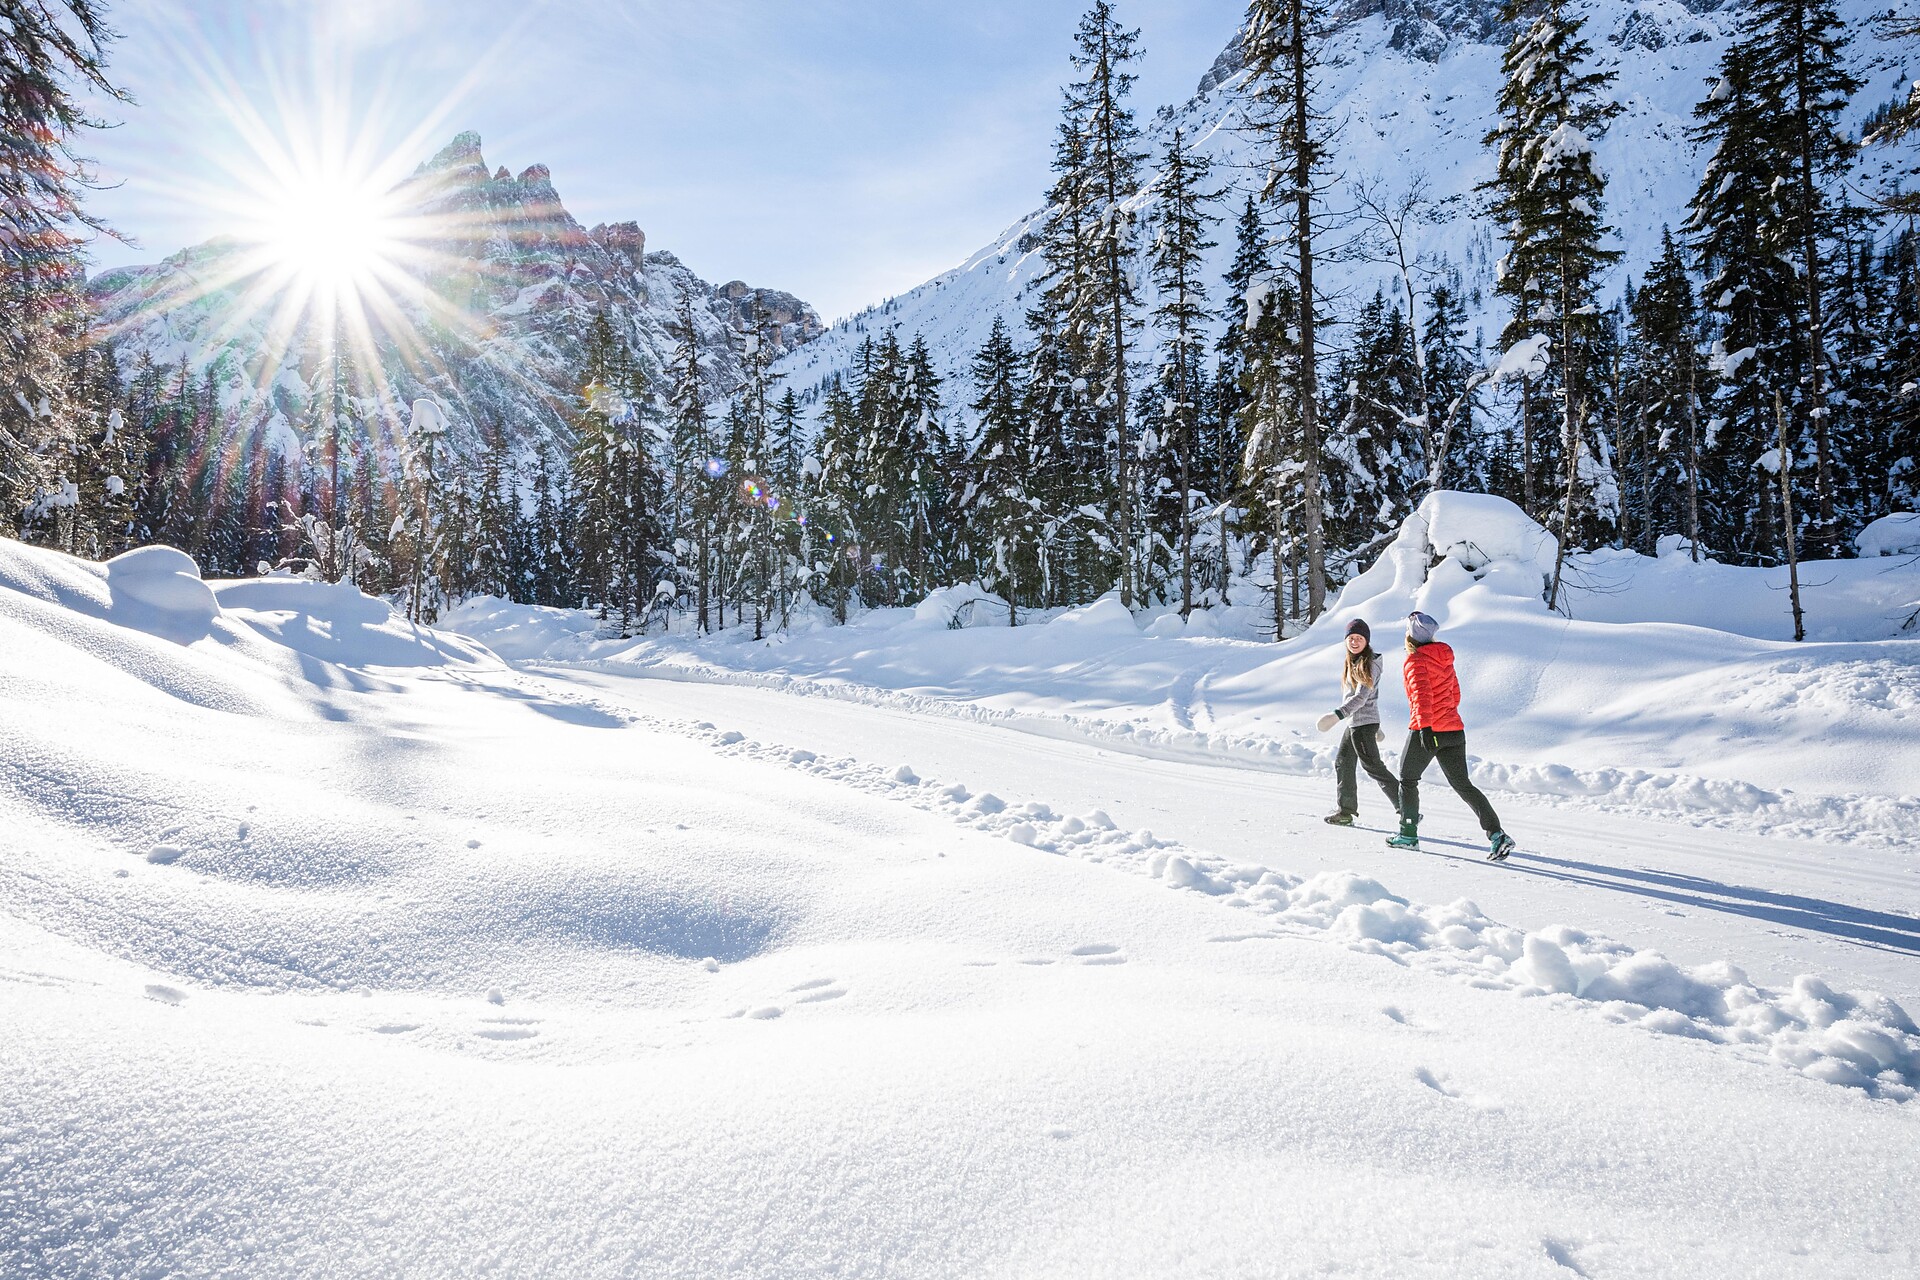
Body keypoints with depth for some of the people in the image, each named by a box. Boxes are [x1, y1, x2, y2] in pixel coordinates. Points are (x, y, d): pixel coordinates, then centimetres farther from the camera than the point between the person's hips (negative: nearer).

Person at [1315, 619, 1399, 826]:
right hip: (1352, 723, 10)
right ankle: (1346, 810, 24)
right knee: (1343, 763, 15)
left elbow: (1361, 697, -23)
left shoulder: (1369, 665, -14)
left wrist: (1337, 714, -32)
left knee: (1373, 767, -8)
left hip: (1363, 723, -10)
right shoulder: (1351, 663, 13)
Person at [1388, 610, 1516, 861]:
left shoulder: (1415, 660, -10)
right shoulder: (1444, 657, 13)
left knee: (1408, 780, 11)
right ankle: (1497, 835, -2)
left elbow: (1422, 694, -22)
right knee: (1462, 784, 9)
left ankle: (1408, 834, 15)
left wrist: (1425, 727, -28)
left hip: (1426, 732, -7)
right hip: (1454, 730, 7)